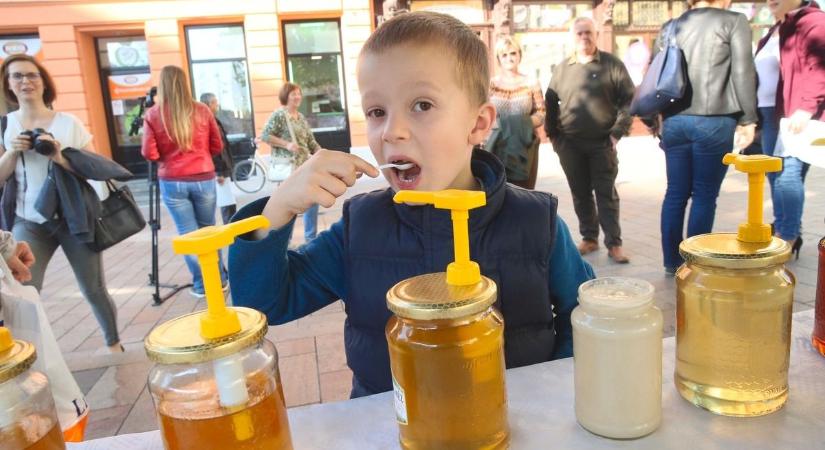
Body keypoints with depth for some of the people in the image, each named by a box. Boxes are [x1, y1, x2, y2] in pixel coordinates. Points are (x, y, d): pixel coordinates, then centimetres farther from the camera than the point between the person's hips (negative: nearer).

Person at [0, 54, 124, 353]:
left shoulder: (68, 122, 1)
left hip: (74, 219, -1)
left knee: (94, 290, 6)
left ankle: (114, 345, 26)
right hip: (29, 223, 1)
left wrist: (61, 157, -18)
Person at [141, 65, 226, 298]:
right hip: (204, 179, 1)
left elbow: (149, 154, -6)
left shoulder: (153, 115, -4)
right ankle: (219, 279, 22)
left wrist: (167, 156, 14)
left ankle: (201, 284, 12)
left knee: (187, 233, 7)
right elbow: (217, 147, 6)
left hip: (171, 182, -1)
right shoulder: (202, 111, 0)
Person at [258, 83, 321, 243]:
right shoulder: (278, 115, -7)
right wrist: (286, 144, -19)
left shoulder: (301, 117, 14)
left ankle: (311, 237, 21)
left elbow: (311, 141, 16)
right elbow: (264, 136, -13)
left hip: (305, 165, 8)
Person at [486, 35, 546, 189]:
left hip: (524, 148, 1)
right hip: (496, 147, 0)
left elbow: (541, 115, 5)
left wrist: (524, 123, -13)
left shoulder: (531, 84, 7)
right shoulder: (490, 84, 7)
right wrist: (499, 124, -15)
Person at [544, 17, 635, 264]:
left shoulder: (612, 65, 0)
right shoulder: (561, 69, 7)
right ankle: (589, 238, 22)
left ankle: (614, 244, 5)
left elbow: (628, 99, -1)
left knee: (606, 194, 0)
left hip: (602, 142, -3)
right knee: (580, 193, 9)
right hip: (570, 144, 3)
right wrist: (552, 133, 6)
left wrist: (618, 131, -9)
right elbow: (550, 103, 13)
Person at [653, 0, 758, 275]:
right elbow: (743, 74, -4)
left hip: (674, 121, 4)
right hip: (714, 122, -4)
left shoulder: (670, 27, 14)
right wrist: (748, 120, 2)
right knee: (704, 196, 2)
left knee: (675, 193, 10)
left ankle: (672, 262, 15)